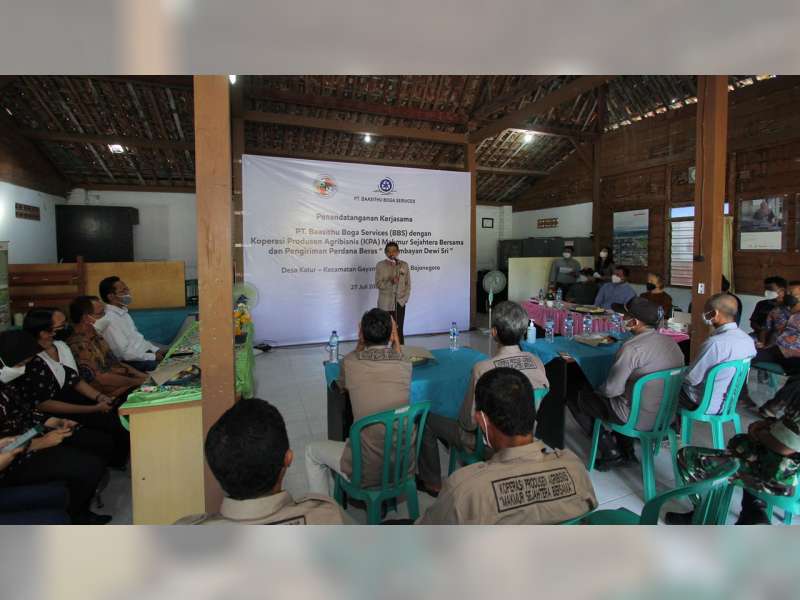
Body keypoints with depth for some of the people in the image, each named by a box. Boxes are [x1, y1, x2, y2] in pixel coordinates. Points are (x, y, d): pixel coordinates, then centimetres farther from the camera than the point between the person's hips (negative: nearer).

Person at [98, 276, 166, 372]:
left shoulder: (122, 311, 10)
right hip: (134, 363, -9)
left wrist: (156, 350, 5)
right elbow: (125, 353, -21)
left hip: (146, 352, 9)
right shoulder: (110, 319, -19)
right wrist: (153, 356, -18)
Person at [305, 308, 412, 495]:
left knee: (312, 451, 21)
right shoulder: (406, 365, -8)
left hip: (367, 472, -3)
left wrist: (359, 344, 8)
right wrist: (396, 340, 10)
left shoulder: (350, 363, -14)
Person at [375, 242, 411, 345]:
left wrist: (405, 298, -3)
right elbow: (378, 284, -6)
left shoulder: (404, 265, 5)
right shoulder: (380, 265, -1)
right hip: (385, 303, -1)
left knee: (399, 330, 2)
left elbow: (408, 284, 7)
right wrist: (390, 282, -23)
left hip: (400, 302, 1)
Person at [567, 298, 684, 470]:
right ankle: (626, 450, 26)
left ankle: (612, 454, 14)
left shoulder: (632, 348, -24)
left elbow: (612, 389, -20)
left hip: (640, 419, -8)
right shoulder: (670, 341, 1)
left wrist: (598, 390, 3)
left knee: (575, 396, 6)